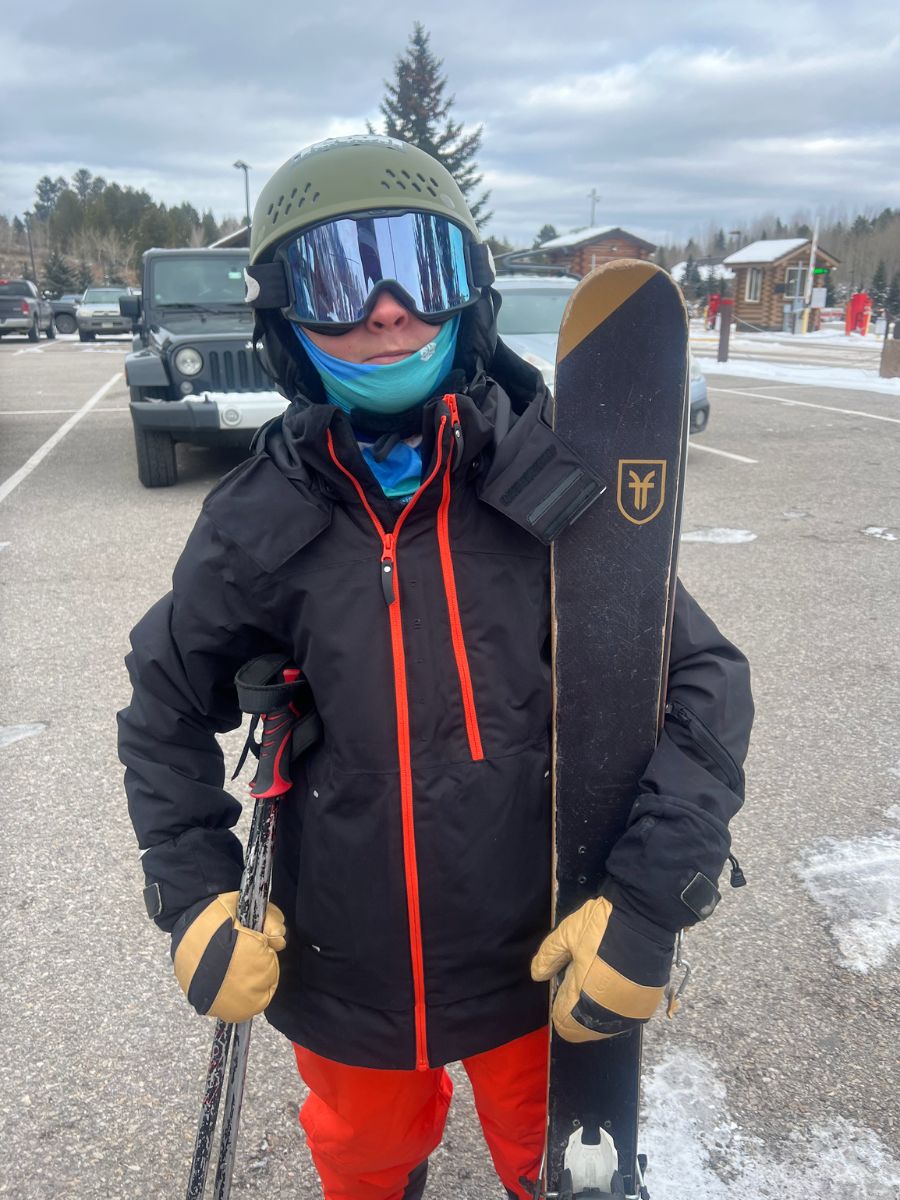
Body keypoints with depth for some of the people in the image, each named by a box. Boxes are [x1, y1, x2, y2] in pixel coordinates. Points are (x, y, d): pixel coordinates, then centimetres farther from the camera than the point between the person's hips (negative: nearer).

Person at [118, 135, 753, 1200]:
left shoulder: (553, 486, -17)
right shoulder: (260, 521, -13)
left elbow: (703, 683, -12)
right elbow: (167, 711, 2)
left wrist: (649, 903, -20)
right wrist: (193, 898, -6)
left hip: (538, 961, -1)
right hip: (344, 976, 2)